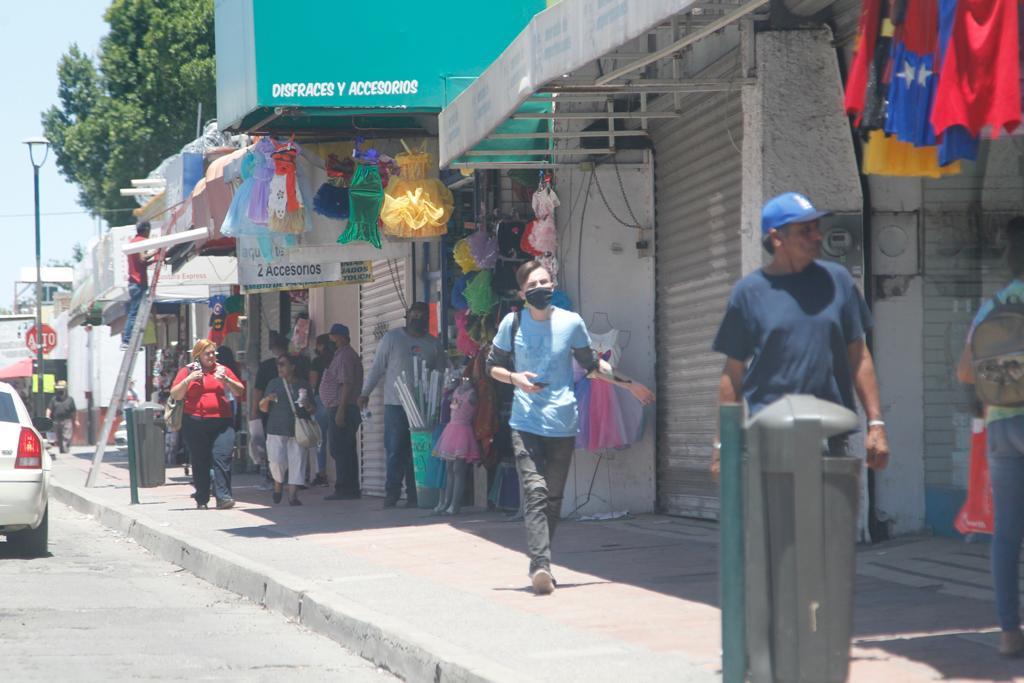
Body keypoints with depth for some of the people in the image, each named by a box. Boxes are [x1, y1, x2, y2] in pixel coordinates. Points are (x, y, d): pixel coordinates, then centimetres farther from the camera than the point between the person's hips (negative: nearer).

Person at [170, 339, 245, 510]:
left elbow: (239, 391, 11)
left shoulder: (222, 370, 12)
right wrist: (189, 379, -10)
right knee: (199, 462, 4)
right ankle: (201, 500, 10)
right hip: (195, 423, 0)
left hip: (220, 421, 0)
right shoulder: (187, 371, 8)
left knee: (222, 459, -11)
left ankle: (223, 497, -15)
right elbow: (175, 395, 3)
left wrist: (226, 380, -6)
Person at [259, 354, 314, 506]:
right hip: (276, 430, 0)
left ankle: (293, 495, -7)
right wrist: (267, 400, -9)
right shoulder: (273, 383, 11)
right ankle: (278, 486, 18)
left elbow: (312, 410, 15)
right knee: (277, 461, -9)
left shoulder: (303, 384, 10)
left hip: (297, 430, 0)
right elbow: (263, 408, 12)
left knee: (296, 461, -8)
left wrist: (307, 405, -8)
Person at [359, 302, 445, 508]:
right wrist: (365, 392, 3)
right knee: (395, 450, -5)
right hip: (396, 405, -2)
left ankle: (414, 495, 5)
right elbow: (377, 367, 5)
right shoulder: (392, 338, 3)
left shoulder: (434, 344, 10)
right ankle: (392, 492, 0)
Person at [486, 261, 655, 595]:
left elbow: (591, 365, 20)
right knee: (535, 491, -17)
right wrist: (515, 378, -7)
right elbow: (493, 366, 13)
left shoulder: (571, 323, 5)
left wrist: (630, 385, 21)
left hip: (562, 423, 2)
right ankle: (541, 564, -28)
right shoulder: (512, 323, 2)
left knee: (553, 498, 6)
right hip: (525, 422, -2)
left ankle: (539, 565, 18)